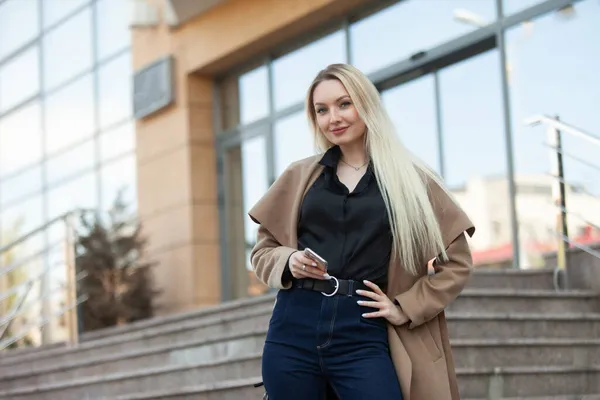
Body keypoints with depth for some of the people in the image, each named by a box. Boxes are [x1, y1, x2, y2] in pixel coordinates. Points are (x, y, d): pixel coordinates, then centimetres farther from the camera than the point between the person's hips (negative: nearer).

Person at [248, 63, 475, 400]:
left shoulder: (410, 179, 6)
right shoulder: (300, 177, 14)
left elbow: (456, 262, 8)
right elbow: (262, 250, 18)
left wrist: (404, 308, -1)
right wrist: (288, 262, -3)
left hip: (365, 334, -2)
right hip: (294, 329, 3)